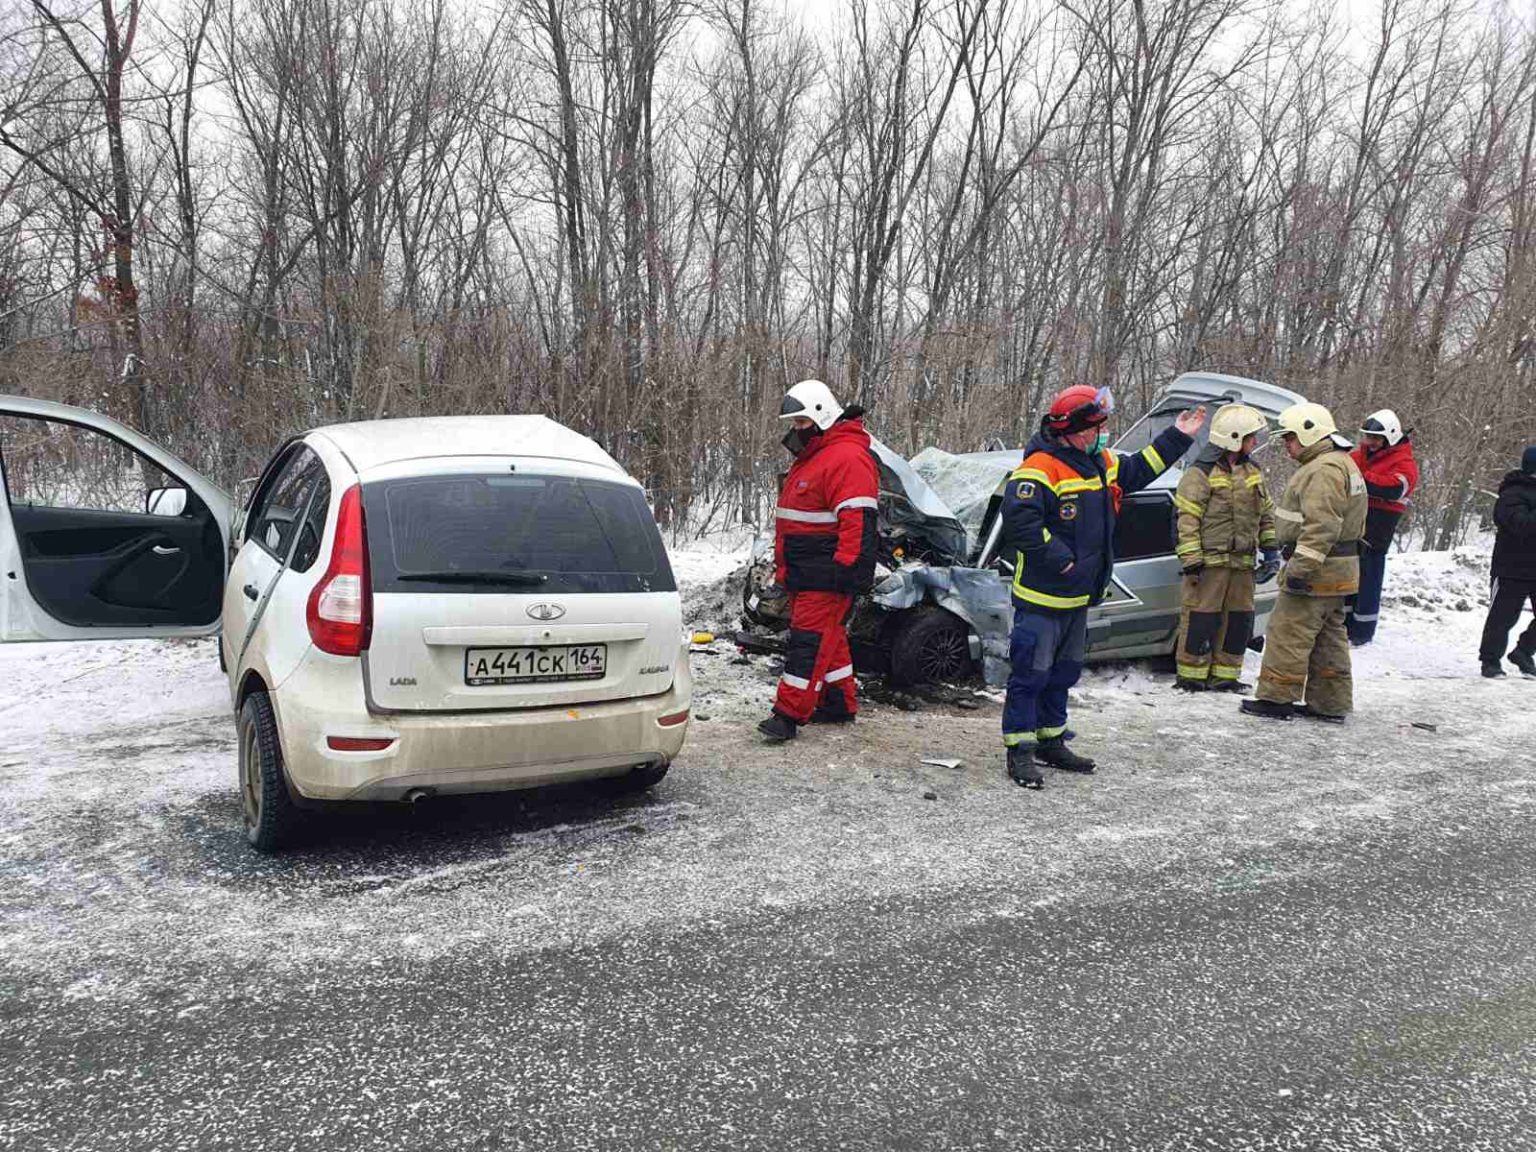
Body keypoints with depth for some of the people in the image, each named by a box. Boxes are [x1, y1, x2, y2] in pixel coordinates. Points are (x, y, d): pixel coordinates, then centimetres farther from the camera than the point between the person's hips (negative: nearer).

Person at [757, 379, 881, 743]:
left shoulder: (848, 458, -16)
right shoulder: (811, 457, 19)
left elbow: (858, 519, -24)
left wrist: (847, 567, -28)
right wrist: (784, 563, 26)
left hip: (827, 576, -11)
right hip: (804, 573, 11)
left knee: (810, 640, -10)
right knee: (829, 638, 17)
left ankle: (789, 713, -9)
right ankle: (839, 705, 27)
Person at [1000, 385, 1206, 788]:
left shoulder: (1102, 463, 12)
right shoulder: (1041, 467, -19)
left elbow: (1138, 471, 29)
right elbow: (1019, 518, -28)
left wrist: (1177, 438, 27)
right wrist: (1057, 557, -25)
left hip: (1079, 597, 10)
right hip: (1042, 597, -10)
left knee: (1063, 672, 18)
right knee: (1031, 673, -3)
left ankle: (1051, 742, 31)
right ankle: (1019, 751, 4)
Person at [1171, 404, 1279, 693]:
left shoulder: (1252, 472, 15)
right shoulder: (1202, 473, -10)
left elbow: (1266, 514, 22)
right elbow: (1187, 518, -13)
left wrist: (1271, 550, 15)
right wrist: (1190, 558, -18)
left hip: (1242, 561, 8)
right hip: (1209, 559, -8)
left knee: (1239, 618, 10)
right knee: (1202, 616, -4)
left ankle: (1224, 675, 19)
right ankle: (1191, 675, 6)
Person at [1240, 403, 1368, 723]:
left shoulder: (1325, 469, -18)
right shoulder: (1342, 463, 18)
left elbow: (1321, 526, -26)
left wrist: (1301, 569, -27)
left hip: (1316, 573, -11)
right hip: (1336, 574, 11)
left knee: (1288, 632, -4)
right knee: (1329, 637, 14)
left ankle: (1277, 698, 1)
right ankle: (1330, 704, 21)